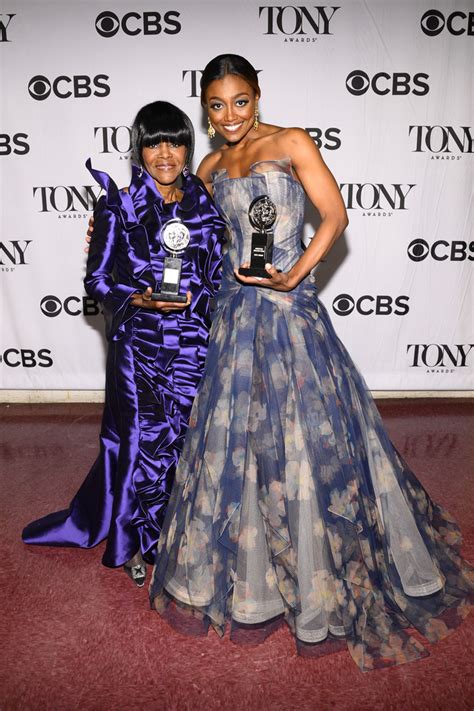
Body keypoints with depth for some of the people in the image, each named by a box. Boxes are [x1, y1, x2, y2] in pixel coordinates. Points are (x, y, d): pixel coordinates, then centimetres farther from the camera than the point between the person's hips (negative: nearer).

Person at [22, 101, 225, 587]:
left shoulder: (206, 206, 5)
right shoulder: (119, 206, -2)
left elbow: (219, 277, 10)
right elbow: (96, 279, -2)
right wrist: (140, 299, -17)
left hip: (194, 345, 2)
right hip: (138, 345, -2)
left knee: (187, 438, 9)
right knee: (142, 439, 6)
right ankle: (137, 539, 31)